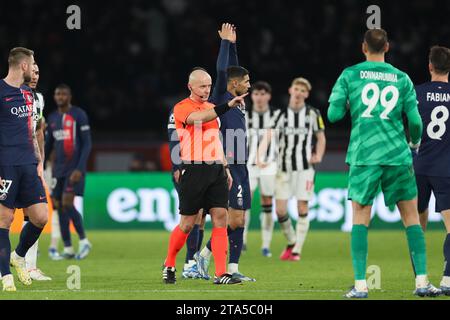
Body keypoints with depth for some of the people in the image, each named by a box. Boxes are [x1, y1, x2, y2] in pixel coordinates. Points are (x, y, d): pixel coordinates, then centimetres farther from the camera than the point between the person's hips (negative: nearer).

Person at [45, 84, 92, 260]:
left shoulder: (79, 115, -5)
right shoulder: (52, 118, 13)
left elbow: (87, 144, -8)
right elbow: (48, 145, 20)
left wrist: (79, 169, -17)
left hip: (74, 169, -6)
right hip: (58, 169, 6)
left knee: (67, 204, -16)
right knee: (59, 206, 2)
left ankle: (84, 241, -2)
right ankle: (68, 248, 7)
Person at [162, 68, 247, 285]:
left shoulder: (212, 108, 17)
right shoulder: (182, 108, -7)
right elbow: (198, 118, -29)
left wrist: (225, 168, 21)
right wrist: (227, 106, -37)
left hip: (216, 169, 6)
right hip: (193, 170, -6)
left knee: (220, 218, -5)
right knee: (187, 224, 0)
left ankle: (220, 274, -7)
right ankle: (169, 266, 22)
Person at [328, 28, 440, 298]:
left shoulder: (350, 75, 2)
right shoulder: (402, 78, 6)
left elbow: (333, 114, -3)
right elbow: (415, 121, 3)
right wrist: (415, 142, 24)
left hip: (363, 154, -1)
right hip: (397, 154, 1)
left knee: (360, 216, 4)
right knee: (411, 215, 8)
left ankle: (360, 285, -4)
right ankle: (422, 281, 3)